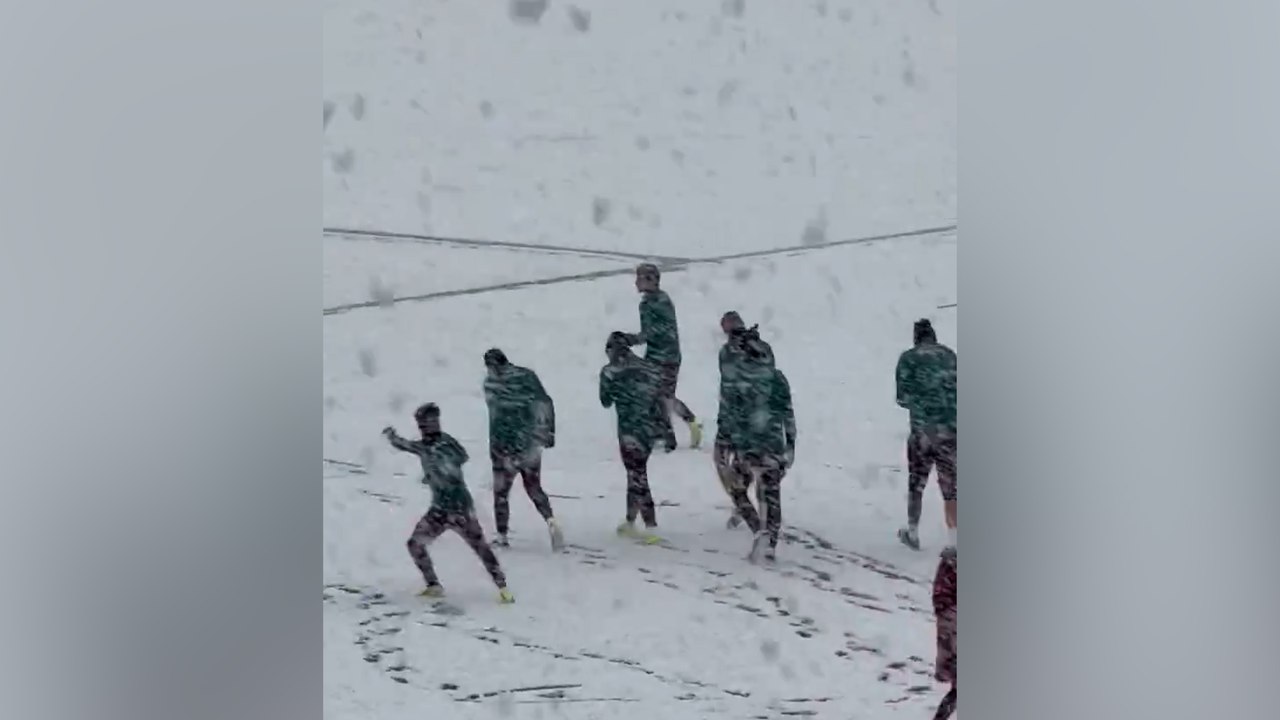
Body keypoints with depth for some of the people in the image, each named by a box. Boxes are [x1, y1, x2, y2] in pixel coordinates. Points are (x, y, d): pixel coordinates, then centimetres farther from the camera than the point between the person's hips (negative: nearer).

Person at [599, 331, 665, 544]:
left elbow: (606, 402, 8)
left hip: (630, 431, -6)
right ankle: (630, 522, 28)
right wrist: (666, 429, 13)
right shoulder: (649, 368, 8)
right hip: (651, 429, 6)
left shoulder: (610, 372, -5)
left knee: (637, 477, -2)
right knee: (637, 474, 18)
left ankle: (651, 529, -7)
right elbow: (660, 400, 8)